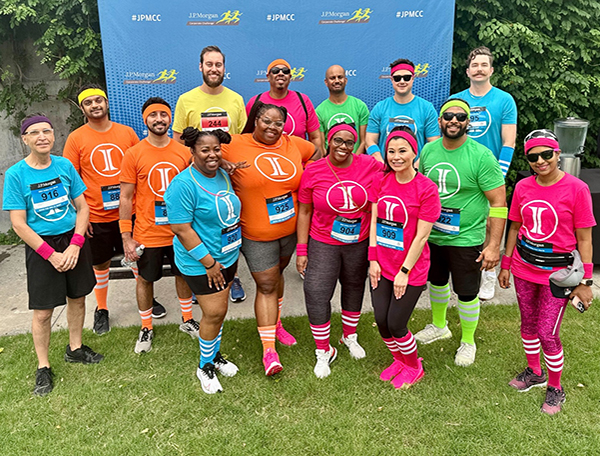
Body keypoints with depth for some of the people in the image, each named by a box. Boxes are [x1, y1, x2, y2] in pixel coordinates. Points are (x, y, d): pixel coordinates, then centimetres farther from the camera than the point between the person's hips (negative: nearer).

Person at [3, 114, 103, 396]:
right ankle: (43, 368, 19)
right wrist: (51, 254, -15)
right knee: (43, 311, 1)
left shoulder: (65, 166, -1)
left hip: (73, 240, 4)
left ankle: (74, 349, 36)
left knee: (77, 298, 15)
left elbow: (82, 207, 2)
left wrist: (75, 245, -11)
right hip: (41, 246, -3)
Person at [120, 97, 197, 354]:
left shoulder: (184, 152, -2)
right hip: (148, 233, -2)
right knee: (145, 279, 13)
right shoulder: (134, 154, -9)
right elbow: (125, 198, -7)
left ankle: (188, 320, 39)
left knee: (184, 274, 17)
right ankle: (146, 328, 33)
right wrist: (126, 237, -10)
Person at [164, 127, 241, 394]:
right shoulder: (184, 184, -19)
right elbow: (181, 229, -21)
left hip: (227, 257, 7)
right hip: (200, 262, -7)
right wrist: (208, 262, -19)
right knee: (215, 312, -3)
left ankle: (214, 356, 36)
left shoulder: (223, 175, 6)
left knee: (217, 309, 16)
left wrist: (234, 253, 17)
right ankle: (205, 367, 18)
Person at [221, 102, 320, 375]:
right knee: (266, 286, -1)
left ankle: (275, 324, 45)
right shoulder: (234, 146, -13)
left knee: (277, 274, 23)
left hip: (291, 228, 4)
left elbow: (316, 153, 15)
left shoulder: (293, 144, -1)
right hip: (257, 234, -4)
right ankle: (268, 348, 10)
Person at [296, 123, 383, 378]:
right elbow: (304, 212, -3)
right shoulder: (313, 172, -9)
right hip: (323, 244, -1)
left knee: (354, 289, 19)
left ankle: (350, 336, 46)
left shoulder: (371, 166, -9)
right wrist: (301, 250, -5)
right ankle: (324, 351, 18)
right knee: (316, 295, -5)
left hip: (359, 243, 2)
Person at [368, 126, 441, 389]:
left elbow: (421, 236, -14)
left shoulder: (426, 188, -14)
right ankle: (398, 360, 39)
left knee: (396, 325, 2)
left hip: (411, 269, -5)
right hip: (381, 266, 5)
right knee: (381, 321, 9)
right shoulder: (381, 181, 2)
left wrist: (404, 271, -13)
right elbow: (374, 221, 4)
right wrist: (373, 260, -1)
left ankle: (414, 367, 32)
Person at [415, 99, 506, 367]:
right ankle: (439, 326, 48)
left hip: (466, 238, -5)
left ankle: (468, 342, 32)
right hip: (431, 235, 5)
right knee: (436, 282, 22)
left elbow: (499, 204, -15)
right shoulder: (428, 150, 0)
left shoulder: (481, 156, -17)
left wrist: (494, 245, -19)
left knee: (466, 293, 7)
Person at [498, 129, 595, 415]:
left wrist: (585, 282, -10)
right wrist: (505, 265, 11)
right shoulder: (523, 187, -1)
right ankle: (534, 372, 41)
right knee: (528, 324, 17)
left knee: (547, 333, -1)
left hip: (558, 273, -4)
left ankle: (555, 388, 24)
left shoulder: (576, 189, -13)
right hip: (524, 268, 4)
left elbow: (584, 239, -9)